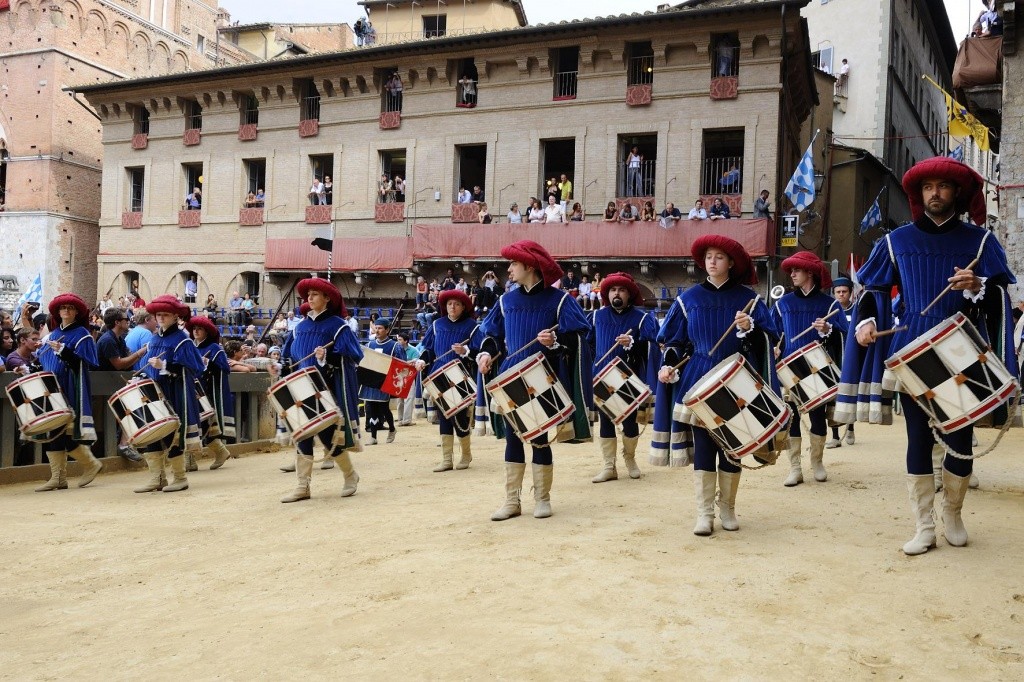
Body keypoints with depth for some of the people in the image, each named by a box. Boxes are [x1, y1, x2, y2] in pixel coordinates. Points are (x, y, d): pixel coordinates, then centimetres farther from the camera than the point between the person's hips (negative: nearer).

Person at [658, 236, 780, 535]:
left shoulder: (746, 297, 4)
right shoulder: (690, 298, 6)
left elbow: (768, 339, 0)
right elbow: (675, 340, 9)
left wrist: (749, 328, -19)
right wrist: (669, 365, -7)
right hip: (699, 381, 0)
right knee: (703, 445, -2)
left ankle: (727, 508, 19)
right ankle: (704, 513, 4)